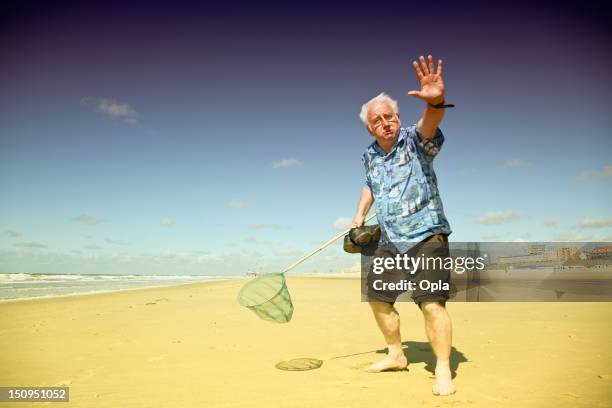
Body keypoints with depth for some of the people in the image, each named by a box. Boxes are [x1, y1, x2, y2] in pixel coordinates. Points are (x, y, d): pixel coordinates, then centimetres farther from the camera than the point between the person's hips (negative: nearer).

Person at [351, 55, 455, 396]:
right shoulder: (370, 156, 9)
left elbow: (430, 127, -34)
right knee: (377, 298, 12)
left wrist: (436, 102, -55)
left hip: (426, 235, -6)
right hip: (390, 242, 7)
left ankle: (444, 371, 1)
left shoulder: (414, 141, -9)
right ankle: (396, 355, 31)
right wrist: (360, 214, 15)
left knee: (433, 304, -15)